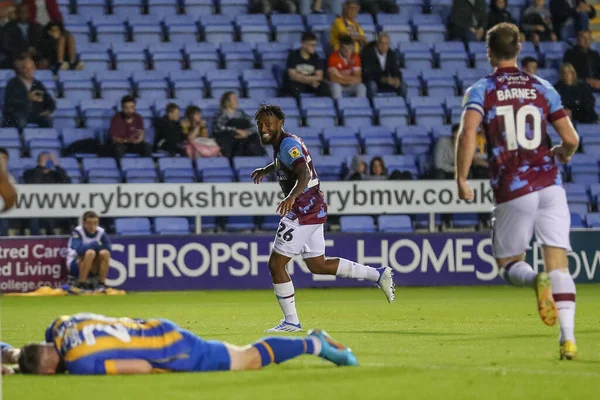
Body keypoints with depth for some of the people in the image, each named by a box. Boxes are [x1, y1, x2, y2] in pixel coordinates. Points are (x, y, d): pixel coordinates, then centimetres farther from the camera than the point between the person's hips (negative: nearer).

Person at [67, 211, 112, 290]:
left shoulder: (101, 232, -3)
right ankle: (80, 284, -26)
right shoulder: (78, 231, -15)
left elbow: (109, 247, -14)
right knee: (90, 252, -33)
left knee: (105, 253, -23)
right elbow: (79, 249, -30)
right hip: (75, 264, -4)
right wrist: (96, 245, -23)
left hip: (94, 266, 4)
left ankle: (101, 283, -15)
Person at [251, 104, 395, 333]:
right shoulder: (281, 144, 13)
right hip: (312, 210, 10)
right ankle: (378, 275, 18)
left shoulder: (288, 145, -17)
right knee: (318, 265, 16)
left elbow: (304, 173, -34)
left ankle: (291, 322, -2)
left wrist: (292, 196, -50)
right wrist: (266, 170, 45)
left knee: (276, 264, -6)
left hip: (303, 211, -10)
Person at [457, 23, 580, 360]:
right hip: (549, 183, 2)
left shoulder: (480, 91, 2)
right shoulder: (542, 88, 9)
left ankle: (537, 281, -23)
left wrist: (461, 179, -7)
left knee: (508, 263, 13)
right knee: (558, 262, 1)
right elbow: (571, 139, 3)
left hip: (512, 190, -2)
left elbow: (468, 133, -15)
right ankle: (568, 338, -14)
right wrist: (563, 154, 26)